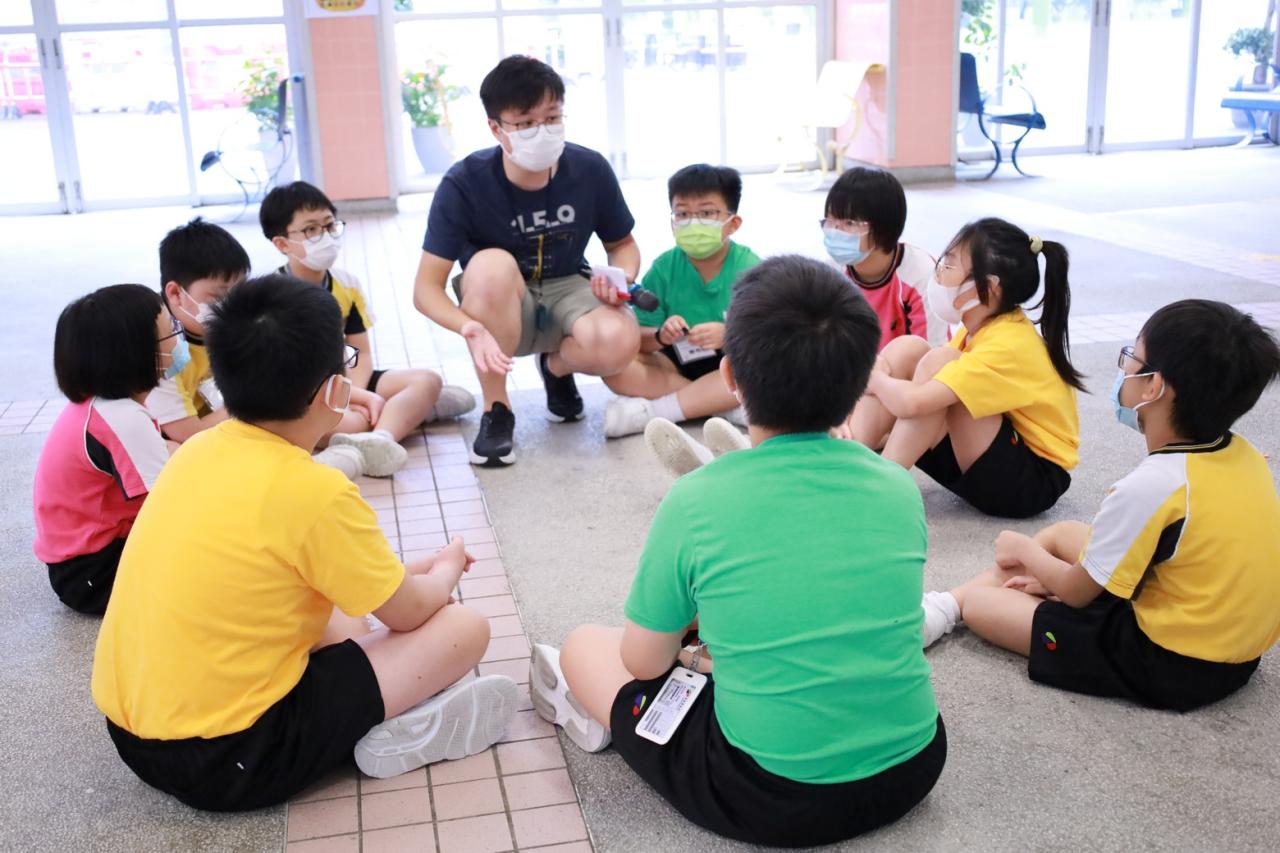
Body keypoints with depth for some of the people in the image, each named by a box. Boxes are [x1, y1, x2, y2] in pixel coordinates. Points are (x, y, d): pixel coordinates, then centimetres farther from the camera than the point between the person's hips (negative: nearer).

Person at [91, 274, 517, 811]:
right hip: (228, 760, -8)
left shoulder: (197, 451, 2)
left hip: (131, 731, 8)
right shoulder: (315, 491, -20)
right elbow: (409, 613, -5)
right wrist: (447, 570, 18)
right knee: (465, 629, -5)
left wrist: (409, 570, 22)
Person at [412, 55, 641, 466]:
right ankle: (496, 411, -16)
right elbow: (426, 288, -22)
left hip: (566, 293, 1)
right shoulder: (464, 184, -21)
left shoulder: (590, 170, -13)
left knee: (619, 341, -33)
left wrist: (623, 279, -19)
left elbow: (623, 244, 5)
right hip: (499, 309, -1)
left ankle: (556, 366, 8)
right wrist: (470, 327, -43)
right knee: (492, 265, -37)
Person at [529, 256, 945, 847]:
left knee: (584, 644, 17)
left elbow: (644, 660, -3)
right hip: (911, 774, 4)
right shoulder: (900, 490, -5)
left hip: (772, 805, -4)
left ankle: (598, 712, 43)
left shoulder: (696, 503, -16)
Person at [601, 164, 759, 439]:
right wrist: (660, 336, -28)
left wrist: (727, 336, -33)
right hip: (678, 362, 2)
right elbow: (638, 337, -6)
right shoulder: (664, 268, -6)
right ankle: (720, 404, -24)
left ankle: (649, 411, -27)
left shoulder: (749, 269, -11)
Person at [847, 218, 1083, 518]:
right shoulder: (980, 327, 4)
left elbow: (911, 403, -36)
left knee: (939, 361, -27)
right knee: (906, 348, -7)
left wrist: (874, 379, -14)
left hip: (1034, 482, -9)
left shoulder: (1008, 345, -25)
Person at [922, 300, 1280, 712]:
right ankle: (945, 603, 16)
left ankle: (952, 606, 24)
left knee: (979, 602, -6)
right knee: (1063, 533, 19)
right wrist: (1052, 572, 12)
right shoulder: (1247, 457, -3)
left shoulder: (1148, 487, -26)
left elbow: (1077, 593, -12)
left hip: (1172, 668, -8)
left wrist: (1025, 550, 8)